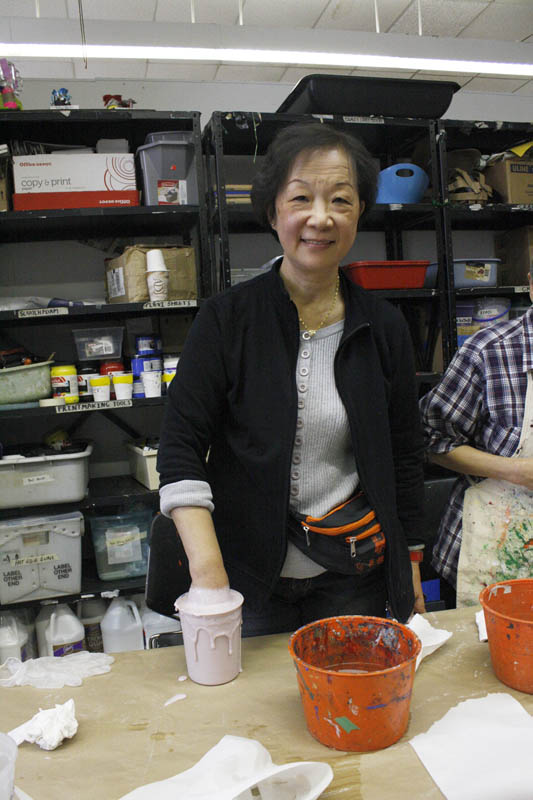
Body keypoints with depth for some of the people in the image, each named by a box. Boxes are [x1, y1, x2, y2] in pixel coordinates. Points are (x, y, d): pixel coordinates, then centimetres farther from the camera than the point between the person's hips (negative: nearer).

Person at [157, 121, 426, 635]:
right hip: (249, 571, -2)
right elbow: (180, 447, -12)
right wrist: (207, 571, -23)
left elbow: (404, 457, 6)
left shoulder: (384, 327, -1)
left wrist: (410, 566, 9)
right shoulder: (226, 319, -9)